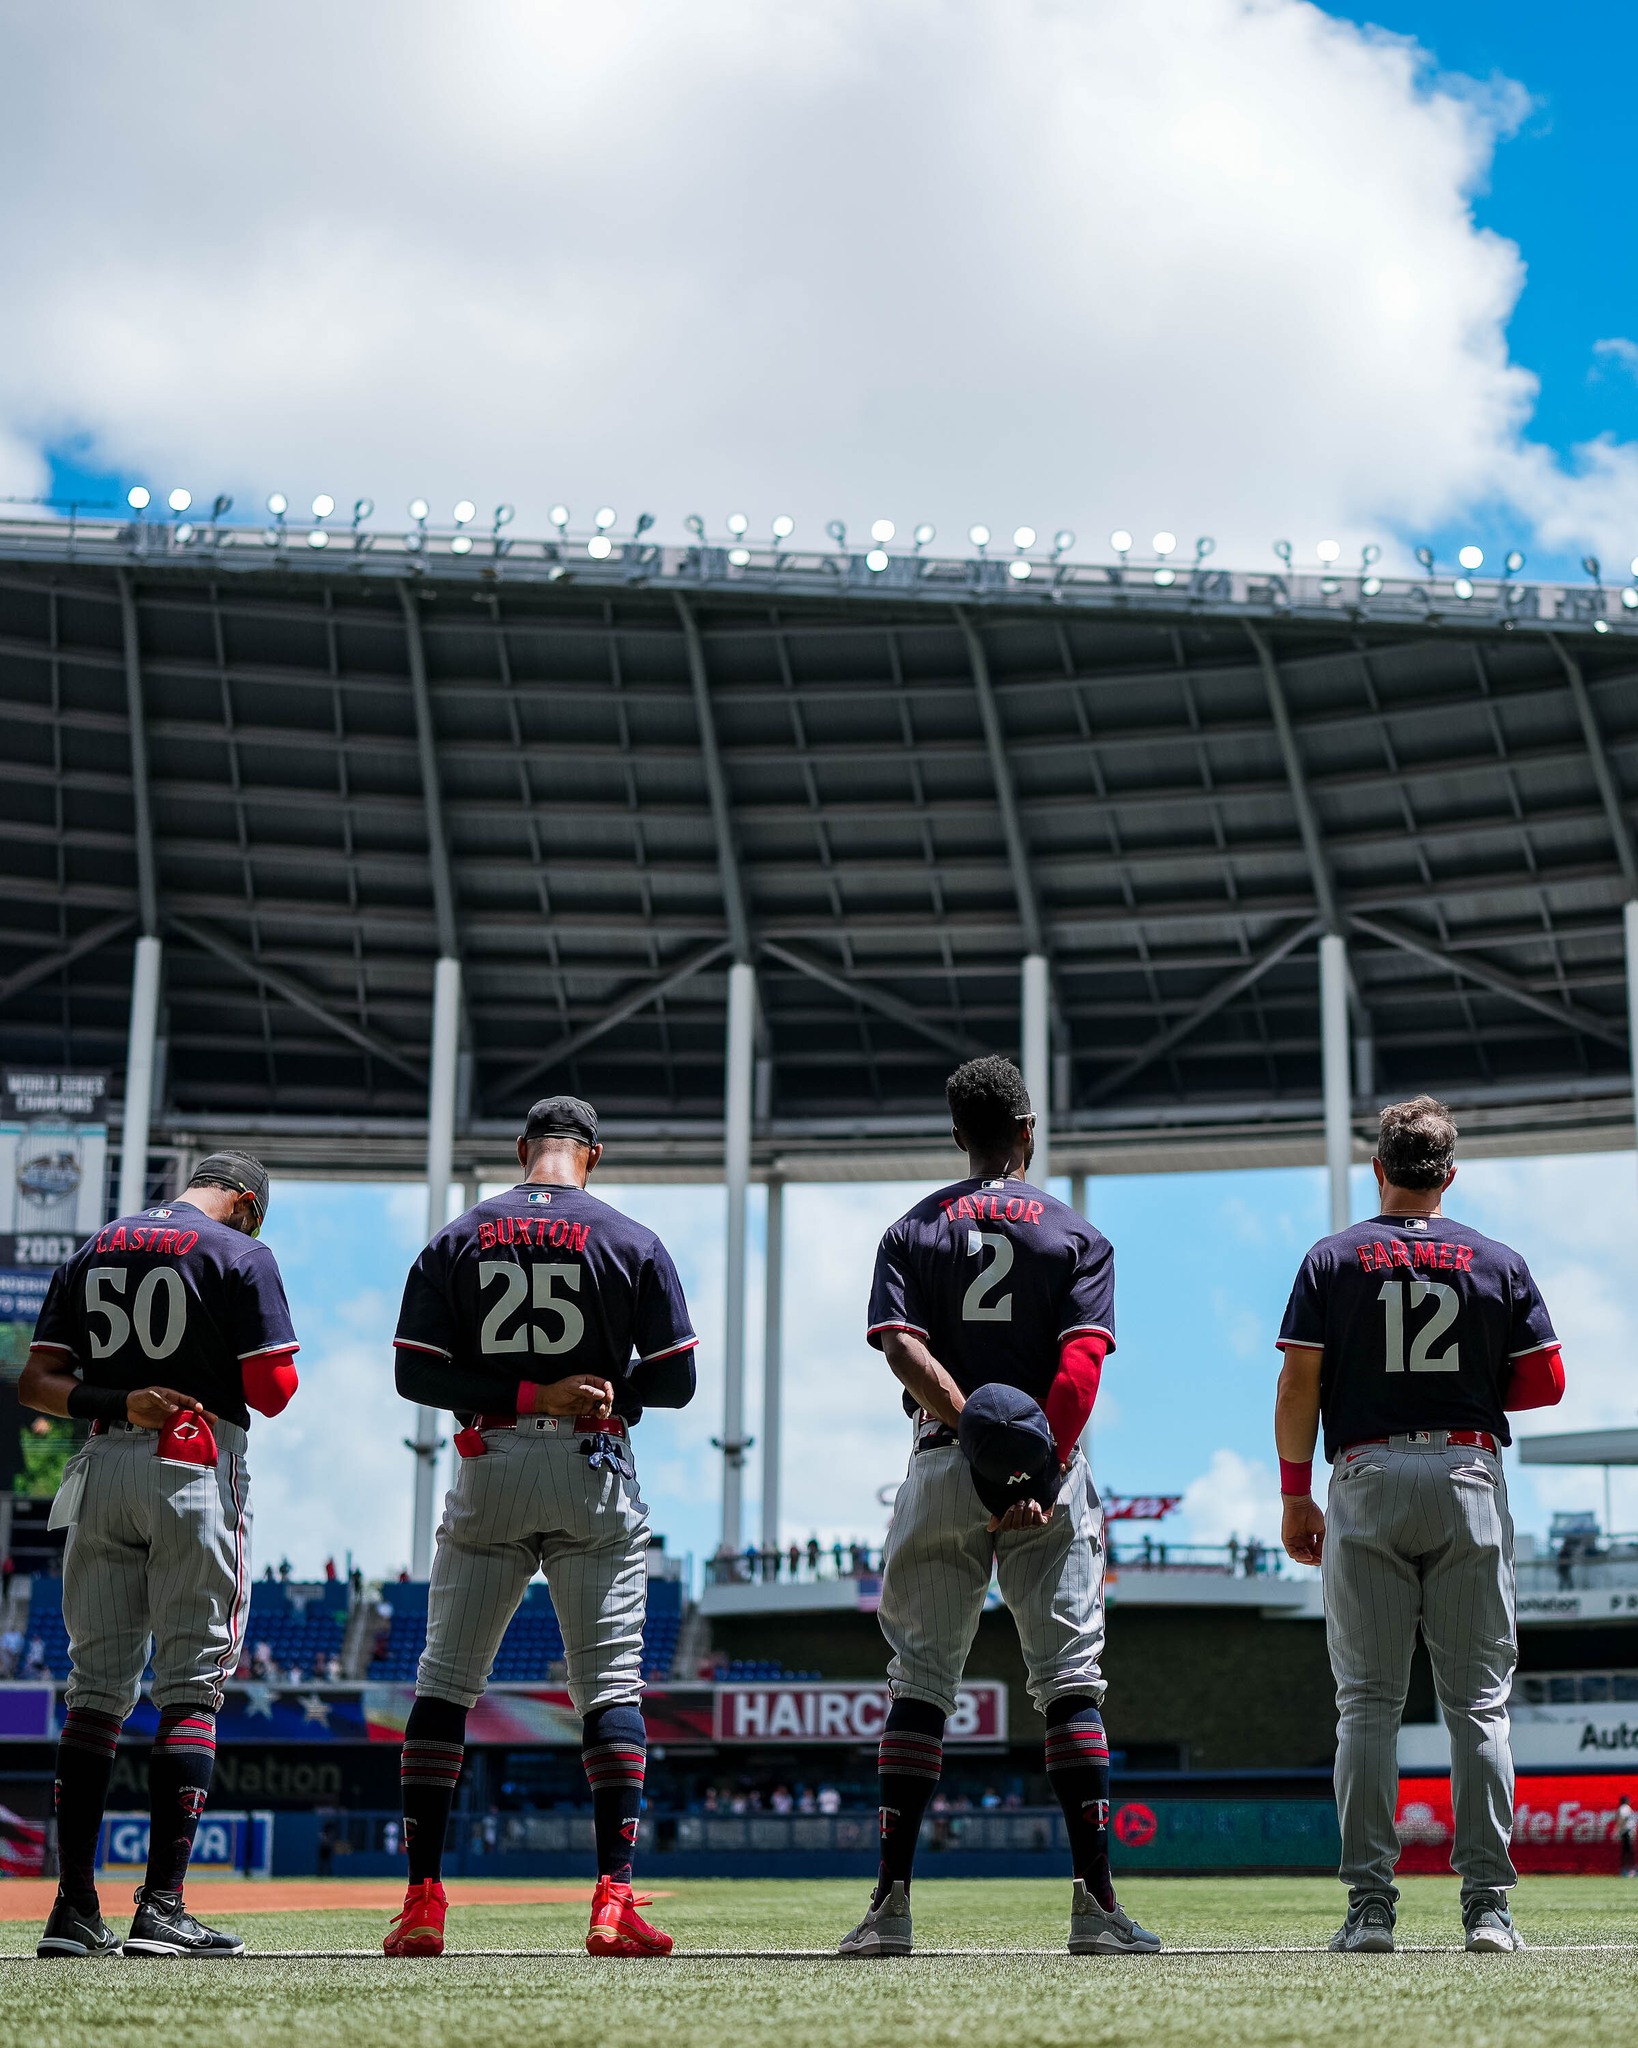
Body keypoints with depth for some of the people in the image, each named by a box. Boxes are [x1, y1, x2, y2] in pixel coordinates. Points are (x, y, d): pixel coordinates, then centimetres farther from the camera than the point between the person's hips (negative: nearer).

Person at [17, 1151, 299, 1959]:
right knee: (191, 1685, -2)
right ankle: (161, 1908, -9)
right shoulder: (241, 1256, -1)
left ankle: (74, 1908, 4)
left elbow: (36, 1383, 6)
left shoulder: (92, 1251, 15)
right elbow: (271, 1392, -8)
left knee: (96, 1684, 8)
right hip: (197, 1471, -5)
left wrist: (115, 1400, -7)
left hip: (102, 1469, 5)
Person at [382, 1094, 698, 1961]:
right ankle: (614, 1900, -9)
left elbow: (415, 1373, -4)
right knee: (610, 1682, 1)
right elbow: (676, 1381, -2)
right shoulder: (633, 1243, 0)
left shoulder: (456, 1240, 4)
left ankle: (422, 1899, 3)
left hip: (488, 1475, 1)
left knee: (445, 1678, 8)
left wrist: (522, 1393, -7)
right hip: (594, 1476, -1)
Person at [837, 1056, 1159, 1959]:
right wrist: (1036, 1469, -15)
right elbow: (1081, 1362, -9)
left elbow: (901, 1348, -8)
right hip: (1050, 1472, -1)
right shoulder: (1076, 1233, 5)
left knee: (920, 1679, 6)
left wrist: (972, 1428, -16)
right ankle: (1094, 1901, -5)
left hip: (943, 1467, 1)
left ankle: (892, 1898, 0)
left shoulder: (914, 1230, 9)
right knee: (1070, 1680, 0)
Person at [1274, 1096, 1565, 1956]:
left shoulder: (1333, 1259, 3)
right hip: (1469, 1477, 1)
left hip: (1366, 1481, 0)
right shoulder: (1498, 1262, 6)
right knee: (1478, 1701, 4)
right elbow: (1546, 1384, 4)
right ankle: (1487, 1906, -1)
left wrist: (1294, 1496, 4)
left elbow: (1299, 1384, -2)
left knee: (1368, 1702, 2)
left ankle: (1370, 1905, -2)